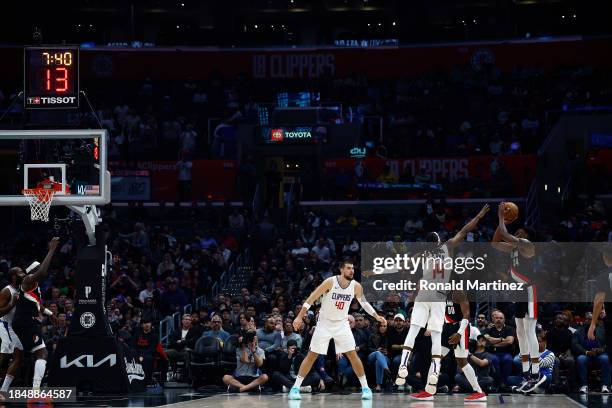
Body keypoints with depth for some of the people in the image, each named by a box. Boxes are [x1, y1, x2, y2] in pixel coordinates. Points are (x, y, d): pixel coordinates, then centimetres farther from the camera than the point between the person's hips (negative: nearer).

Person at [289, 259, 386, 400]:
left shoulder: (356, 286, -7)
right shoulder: (330, 282, -19)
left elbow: (364, 303, 11)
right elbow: (311, 299, -15)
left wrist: (376, 316, 0)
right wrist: (299, 317, -20)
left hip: (342, 324, 3)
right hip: (325, 323, -3)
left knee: (353, 355, -4)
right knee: (311, 356, -3)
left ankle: (365, 387, 5)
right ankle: (295, 387, 3)